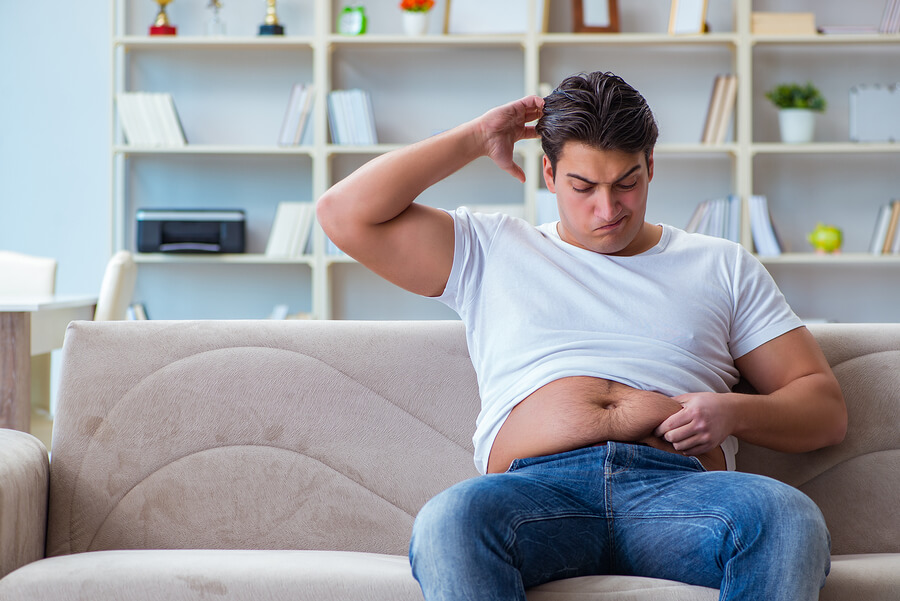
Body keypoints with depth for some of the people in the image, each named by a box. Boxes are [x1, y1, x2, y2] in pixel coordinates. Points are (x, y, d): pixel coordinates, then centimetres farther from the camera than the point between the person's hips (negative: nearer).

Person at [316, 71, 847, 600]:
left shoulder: (722, 266, 25)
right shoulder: (491, 251, 24)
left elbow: (827, 409, 22)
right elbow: (345, 213, 15)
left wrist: (733, 413, -1)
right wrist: (477, 138, 19)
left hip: (677, 486, 1)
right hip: (537, 488, -1)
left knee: (791, 518, -36)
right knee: (446, 522, -38)